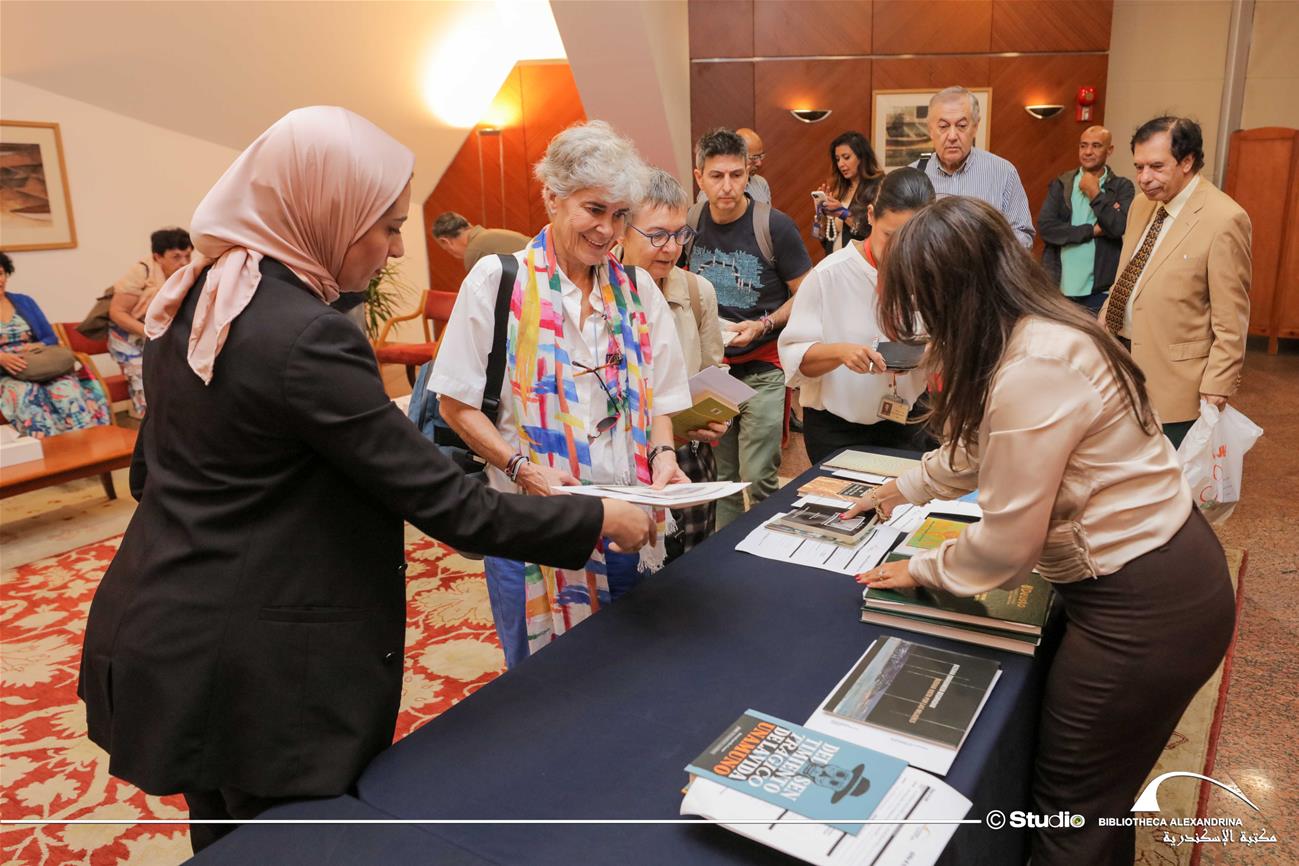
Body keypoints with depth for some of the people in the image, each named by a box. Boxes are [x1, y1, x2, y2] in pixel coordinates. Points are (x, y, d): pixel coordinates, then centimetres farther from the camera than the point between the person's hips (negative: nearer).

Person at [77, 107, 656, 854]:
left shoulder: (194, 299, 3)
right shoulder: (306, 338, -25)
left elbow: (154, 468, 13)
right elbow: (442, 501, -24)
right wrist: (598, 519, -13)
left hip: (167, 631, 9)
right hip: (263, 666, -9)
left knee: (227, 841, 26)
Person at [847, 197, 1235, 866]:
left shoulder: (1034, 371, -28)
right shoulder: (1041, 331, 3)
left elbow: (1005, 545, -21)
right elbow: (975, 446, 19)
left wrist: (921, 569, -3)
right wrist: (899, 489, 30)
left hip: (1143, 610, -9)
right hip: (1154, 568, 9)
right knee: (1099, 795, 24)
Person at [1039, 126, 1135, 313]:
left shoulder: (1122, 187, 1)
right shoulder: (1060, 184, 6)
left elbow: (1120, 227, -14)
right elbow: (1044, 226, -7)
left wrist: (1094, 193, -9)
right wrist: (1093, 230, -10)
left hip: (1100, 290, -2)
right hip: (1058, 287, 2)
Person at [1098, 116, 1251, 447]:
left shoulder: (1224, 219, -15)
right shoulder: (1143, 205, 8)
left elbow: (1230, 320, -15)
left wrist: (1217, 387, -15)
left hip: (1171, 375, -7)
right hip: (1120, 352, 7)